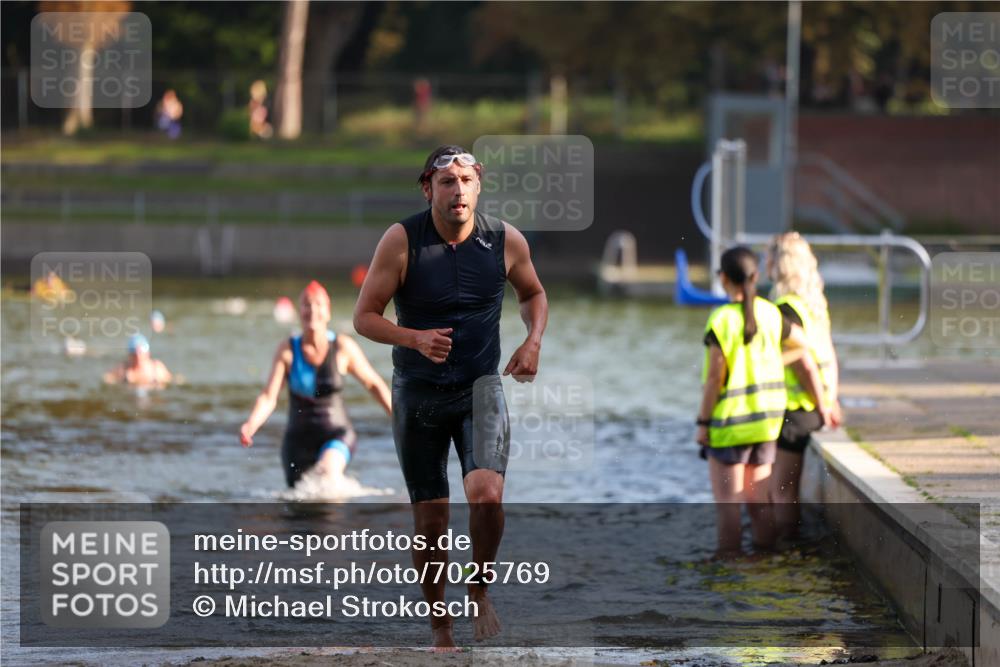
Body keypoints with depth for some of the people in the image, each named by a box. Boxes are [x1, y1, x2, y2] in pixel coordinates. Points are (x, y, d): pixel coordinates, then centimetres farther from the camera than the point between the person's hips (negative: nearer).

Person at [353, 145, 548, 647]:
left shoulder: (506, 241, -5)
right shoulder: (401, 241, -12)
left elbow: (533, 293, 16)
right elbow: (364, 317, -8)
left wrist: (533, 341, -2)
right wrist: (416, 338, -25)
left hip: (480, 386, 0)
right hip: (418, 393, 0)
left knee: (486, 493, -24)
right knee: (430, 520, 3)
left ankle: (479, 589, 3)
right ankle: (440, 629, 21)